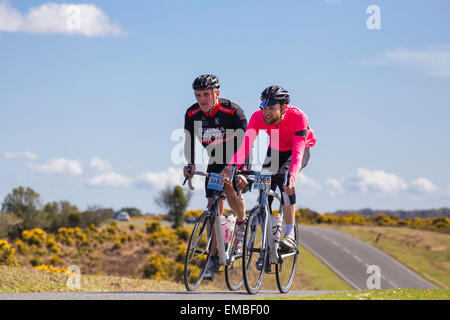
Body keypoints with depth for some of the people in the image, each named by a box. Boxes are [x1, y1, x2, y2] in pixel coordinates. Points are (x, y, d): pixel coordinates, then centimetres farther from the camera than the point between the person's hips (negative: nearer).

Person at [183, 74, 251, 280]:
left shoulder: (233, 111, -27)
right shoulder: (192, 114, -13)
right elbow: (190, 141, -9)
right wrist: (190, 163, -29)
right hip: (215, 162, 4)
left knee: (230, 188, -31)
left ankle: (242, 223, -1)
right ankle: (213, 259, -1)